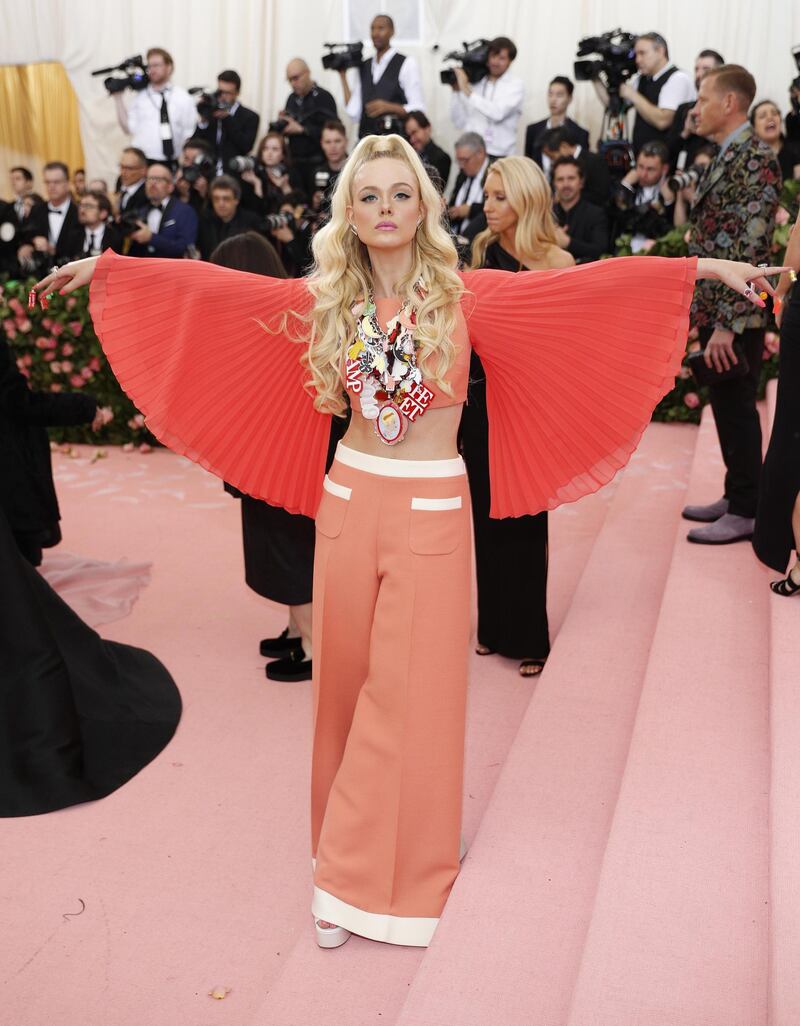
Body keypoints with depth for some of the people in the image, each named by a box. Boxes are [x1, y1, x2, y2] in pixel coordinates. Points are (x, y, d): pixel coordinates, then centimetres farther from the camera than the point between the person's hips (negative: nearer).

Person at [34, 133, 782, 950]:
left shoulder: (465, 294, -5)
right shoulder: (326, 298, 3)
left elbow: (588, 285, -11)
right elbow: (210, 286, 5)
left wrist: (705, 266, -17)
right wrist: (105, 266, 5)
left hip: (432, 510, -2)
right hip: (350, 500, 3)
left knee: (410, 691, 3)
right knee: (347, 679, 12)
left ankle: (372, 875, 19)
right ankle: (353, 859, 31)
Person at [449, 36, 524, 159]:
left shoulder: (516, 85, 3)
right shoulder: (475, 83, 12)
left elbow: (498, 113, -15)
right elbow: (460, 123, 12)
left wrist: (466, 90, -11)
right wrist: (456, 91, 3)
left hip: (499, 157, -3)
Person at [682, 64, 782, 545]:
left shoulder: (755, 159, -16)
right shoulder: (726, 157, 14)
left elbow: (750, 249, -22)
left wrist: (728, 323, -24)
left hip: (736, 315, -9)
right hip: (714, 308, 9)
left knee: (737, 408, -1)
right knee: (726, 406, 15)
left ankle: (745, 513, 10)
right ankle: (736, 495, 27)